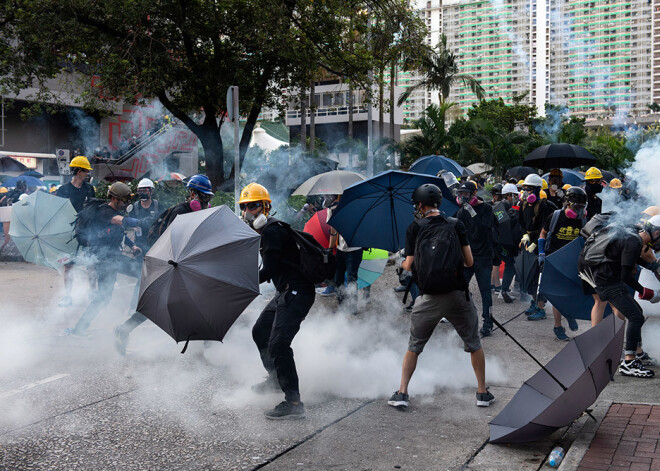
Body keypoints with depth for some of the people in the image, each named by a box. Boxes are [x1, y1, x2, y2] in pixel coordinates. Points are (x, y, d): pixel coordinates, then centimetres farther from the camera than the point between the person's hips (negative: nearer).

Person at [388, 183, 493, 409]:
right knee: (473, 343, 17)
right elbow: (469, 262, 5)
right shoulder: (456, 225, 5)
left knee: (414, 346, 16)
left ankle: (402, 393, 14)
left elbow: (409, 265, 2)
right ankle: (482, 393, 21)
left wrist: (403, 263, 24)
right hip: (457, 295, 1)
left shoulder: (414, 228, 2)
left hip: (428, 299, 0)